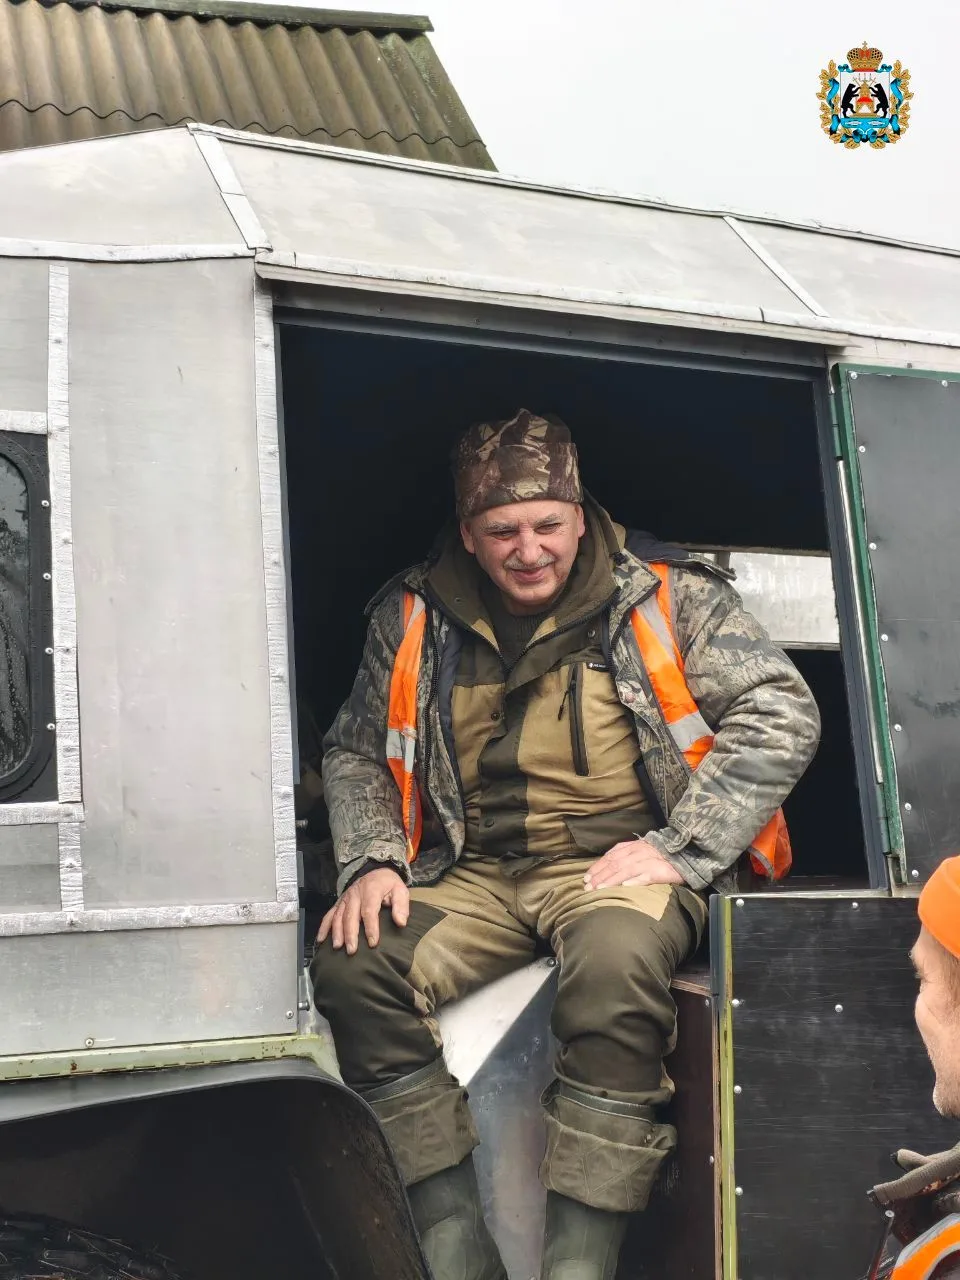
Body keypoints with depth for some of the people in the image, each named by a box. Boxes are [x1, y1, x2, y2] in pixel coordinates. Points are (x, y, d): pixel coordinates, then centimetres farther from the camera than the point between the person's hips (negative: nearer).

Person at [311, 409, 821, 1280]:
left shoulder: (665, 595, 0)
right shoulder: (414, 617, 10)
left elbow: (780, 715, -5)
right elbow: (355, 752, 18)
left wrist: (678, 848, -13)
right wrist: (370, 861, -1)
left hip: (619, 861, -3)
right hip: (474, 874, 4)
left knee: (614, 965, -37)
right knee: (355, 965, -23)